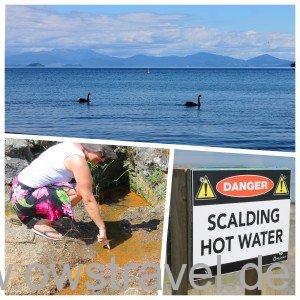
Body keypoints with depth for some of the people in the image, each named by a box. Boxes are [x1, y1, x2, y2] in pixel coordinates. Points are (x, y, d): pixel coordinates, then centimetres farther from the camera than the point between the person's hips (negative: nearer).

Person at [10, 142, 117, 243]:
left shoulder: (73, 145, 6)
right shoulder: (78, 160, -22)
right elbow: (88, 200, -20)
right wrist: (102, 228, -13)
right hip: (25, 197, -10)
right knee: (78, 192, -22)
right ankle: (42, 224, -6)